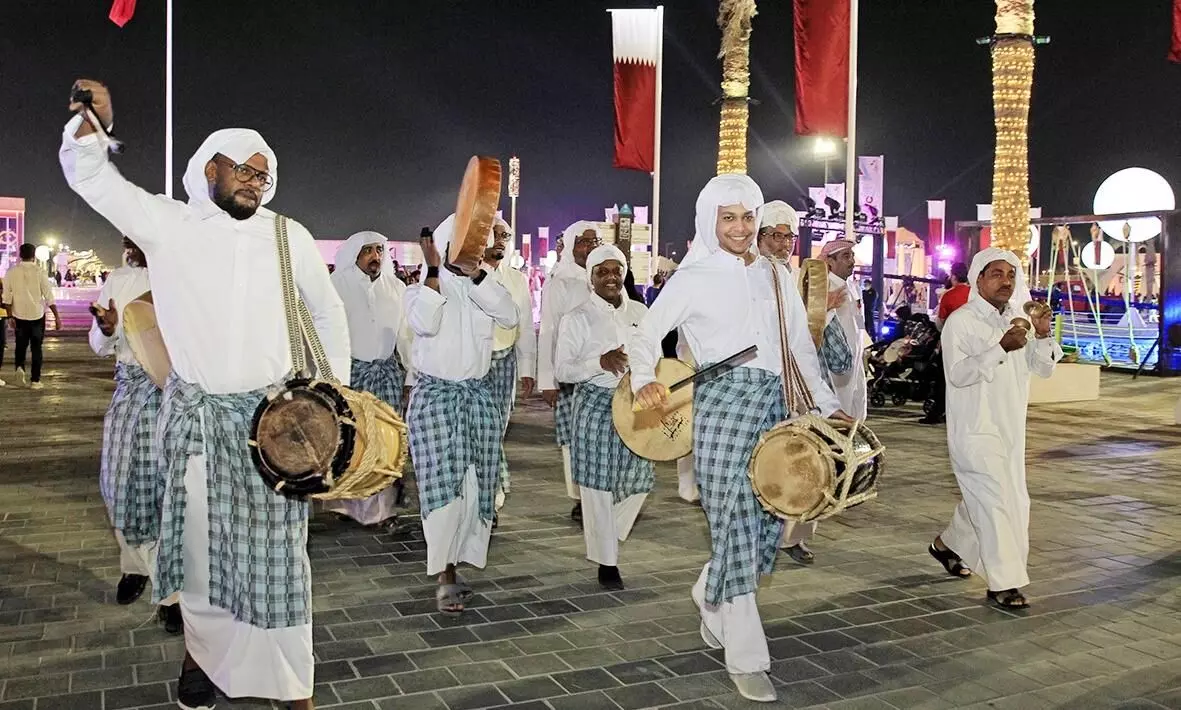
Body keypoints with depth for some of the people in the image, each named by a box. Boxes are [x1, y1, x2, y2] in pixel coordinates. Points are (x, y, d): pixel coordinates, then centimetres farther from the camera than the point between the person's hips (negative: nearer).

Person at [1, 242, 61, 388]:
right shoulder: (39, 272, -9)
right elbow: (49, 296, -10)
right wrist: (57, 316, -5)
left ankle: (19, 367, -7)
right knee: (36, 347, 8)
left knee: (21, 345, 18)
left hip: (19, 315, 2)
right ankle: (35, 380, 9)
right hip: (37, 314, -2)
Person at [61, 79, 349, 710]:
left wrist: (335, 386, 13)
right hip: (196, 414, 1)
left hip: (273, 414, 0)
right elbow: (90, 177, -1)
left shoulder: (290, 237, 2)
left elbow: (327, 313, 13)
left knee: (276, 550, 0)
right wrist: (94, 124, -21)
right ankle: (202, 655, 31)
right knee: (200, 544, 10)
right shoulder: (168, 224, 0)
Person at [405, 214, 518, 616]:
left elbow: (510, 317, -11)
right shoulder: (423, 288, 2)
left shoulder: (485, 286, 10)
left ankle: (451, 570, 15)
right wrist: (435, 271, -18)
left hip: (478, 394, 4)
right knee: (444, 484, -12)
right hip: (435, 394, -4)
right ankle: (446, 578, -6)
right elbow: (424, 324, -20)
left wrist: (477, 272, -17)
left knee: (475, 485, 2)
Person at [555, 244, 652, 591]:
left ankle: (609, 534, 33)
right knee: (599, 486, 0)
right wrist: (601, 363, -21)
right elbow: (562, 368, -7)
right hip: (596, 407, -4)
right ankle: (607, 561, 14)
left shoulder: (640, 312, 9)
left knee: (638, 479, 6)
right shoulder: (577, 318, -3)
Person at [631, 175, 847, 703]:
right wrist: (644, 380, -21)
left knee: (770, 518, 5)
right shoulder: (694, 277, 0)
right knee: (737, 520, -7)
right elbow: (649, 331, -2)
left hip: (776, 403, 5)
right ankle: (746, 658, 3)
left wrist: (827, 405, 14)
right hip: (723, 403, -5)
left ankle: (711, 593, 34)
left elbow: (801, 346, 17)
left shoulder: (776, 276, 14)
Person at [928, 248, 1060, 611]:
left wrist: (1042, 336, -11)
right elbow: (958, 373, -21)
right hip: (975, 429, -7)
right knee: (994, 500, -11)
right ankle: (1003, 584, -6)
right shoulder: (961, 321, -10)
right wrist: (1001, 348, -30)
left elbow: (1043, 368, 8)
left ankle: (948, 544, 39)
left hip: (1009, 428, 7)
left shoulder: (1019, 320, 12)